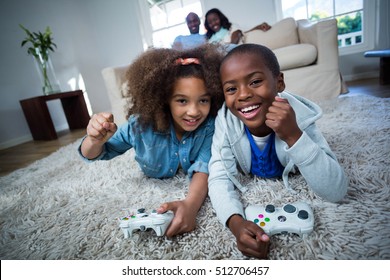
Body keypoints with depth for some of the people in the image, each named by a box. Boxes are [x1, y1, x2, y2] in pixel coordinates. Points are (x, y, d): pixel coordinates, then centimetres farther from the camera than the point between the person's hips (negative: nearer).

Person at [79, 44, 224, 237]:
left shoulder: (210, 125, -38)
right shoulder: (142, 124, -37)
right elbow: (92, 155, -24)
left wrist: (191, 204, -67)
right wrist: (96, 140, -50)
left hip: (189, 179, 0)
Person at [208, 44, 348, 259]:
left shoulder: (298, 116, -37)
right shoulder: (226, 120, -33)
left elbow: (337, 192, -39)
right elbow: (219, 178, -34)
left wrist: (294, 136, -52)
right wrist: (236, 222, -53)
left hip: (291, 182, -1)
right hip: (248, 182, 2)